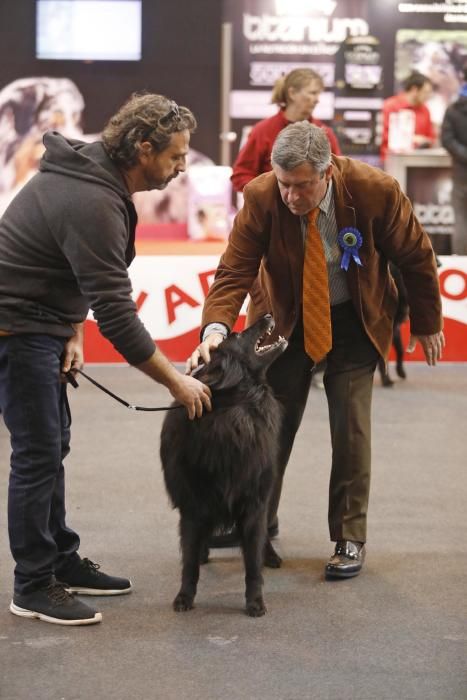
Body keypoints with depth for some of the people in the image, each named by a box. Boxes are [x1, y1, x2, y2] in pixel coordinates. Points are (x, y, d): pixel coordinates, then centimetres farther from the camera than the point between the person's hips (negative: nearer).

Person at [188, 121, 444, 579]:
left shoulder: (376, 191, -26)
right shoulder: (261, 197, -25)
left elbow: (416, 257, -11)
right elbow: (235, 270, -22)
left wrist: (426, 323, 0)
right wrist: (216, 328, -40)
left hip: (354, 319, -1)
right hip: (286, 317, 1)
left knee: (351, 428, -6)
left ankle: (349, 539, 6)